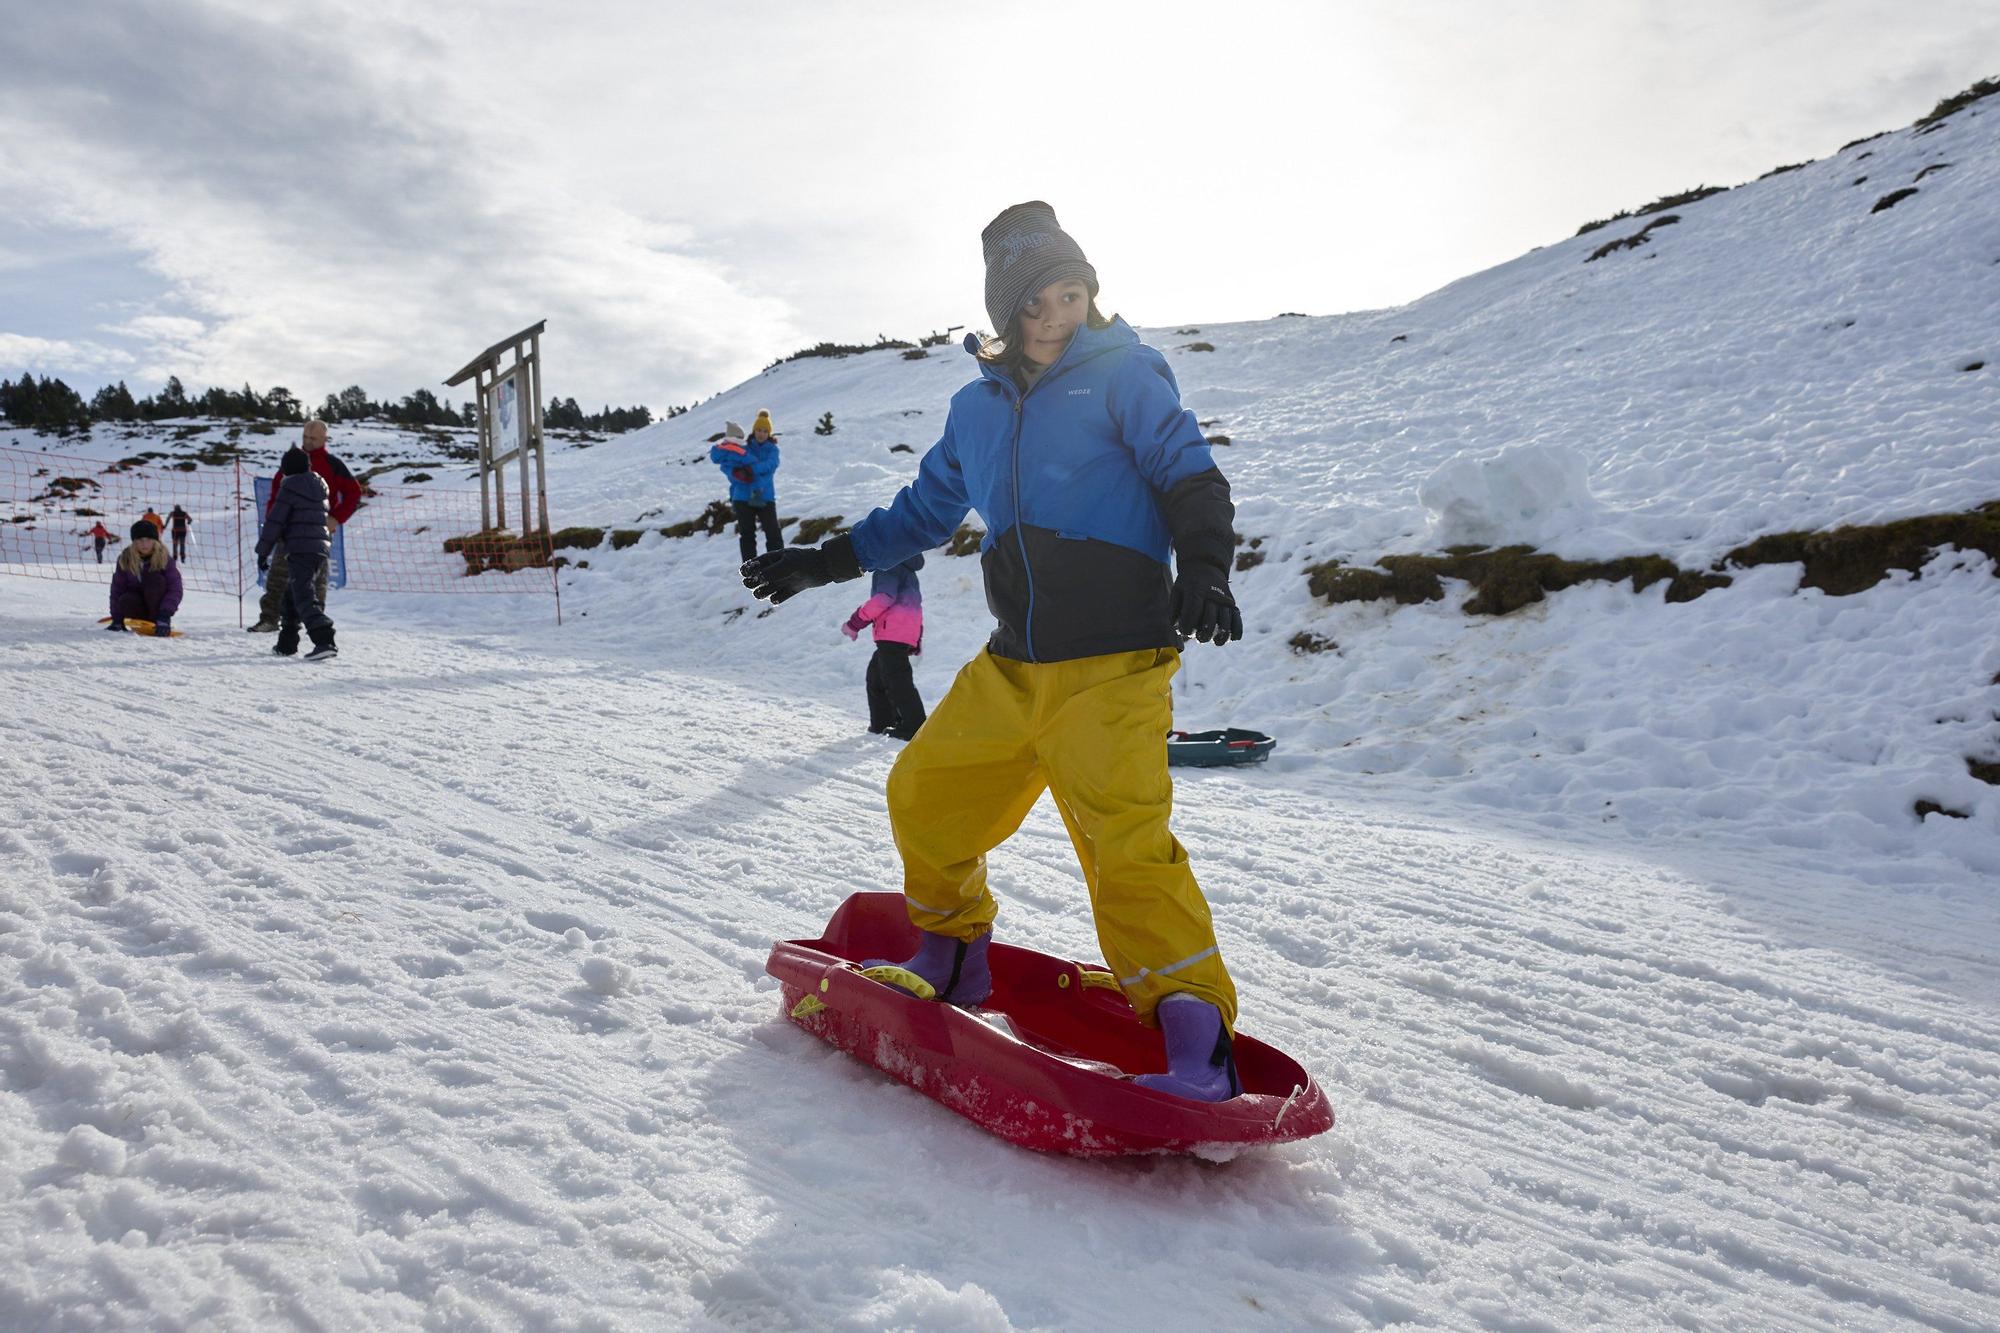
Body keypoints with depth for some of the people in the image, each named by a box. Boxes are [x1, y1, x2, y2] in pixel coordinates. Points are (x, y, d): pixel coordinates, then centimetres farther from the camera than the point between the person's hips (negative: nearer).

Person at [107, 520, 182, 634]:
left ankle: (162, 621, -22)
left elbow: (175, 590, -19)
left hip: (159, 606, -2)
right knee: (125, 601, -31)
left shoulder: (164, 559, -14)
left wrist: (165, 614, -32)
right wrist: (117, 619, -9)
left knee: (154, 578, -29)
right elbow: (117, 588, -4)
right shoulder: (125, 559, -7)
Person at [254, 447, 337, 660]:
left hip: (299, 549, -8)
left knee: (304, 597, -14)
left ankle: (325, 641, -28)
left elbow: (275, 521, -7)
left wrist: (263, 551, -3)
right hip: (321, 547, 8)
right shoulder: (320, 487, 15)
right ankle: (287, 643, 25)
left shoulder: (290, 488, -6)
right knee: (291, 596, 19)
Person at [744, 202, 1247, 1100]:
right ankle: (951, 959, 33)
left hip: (1111, 667, -6)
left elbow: (1192, 481, -7)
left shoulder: (1124, 375, -1)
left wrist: (1202, 573, -26)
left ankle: (1194, 1034, -10)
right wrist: (824, 562, 27)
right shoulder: (977, 408, 15)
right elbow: (925, 511, 27)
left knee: (1126, 841, -19)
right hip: (1009, 671, 7)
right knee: (924, 795, 11)